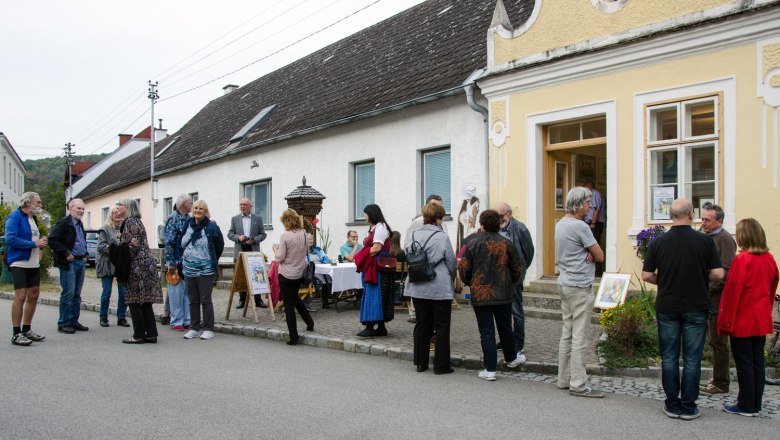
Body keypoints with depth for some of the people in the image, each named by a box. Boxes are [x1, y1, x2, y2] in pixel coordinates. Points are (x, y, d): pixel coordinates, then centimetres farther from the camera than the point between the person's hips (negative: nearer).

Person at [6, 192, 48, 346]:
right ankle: (16, 334, -4)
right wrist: (34, 244, -20)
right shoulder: (15, 216, -10)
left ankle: (26, 330, 22)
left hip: (34, 264, 9)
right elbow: (10, 239, -20)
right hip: (19, 263, -8)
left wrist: (39, 248, 7)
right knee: (20, 296, -9)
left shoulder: (33, 218, 15)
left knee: (33, 296, 11)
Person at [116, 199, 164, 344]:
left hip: (138, 265, -9)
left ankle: (139, 335, 0)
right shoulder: (135, 221, 20)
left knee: (135, 301, -4)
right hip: (146, 264, 9)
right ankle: (151, 334, 10)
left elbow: (134, 245, -18)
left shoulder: (130, 222, -10)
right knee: (145, 302, 9)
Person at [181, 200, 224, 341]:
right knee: (193, 300, 10)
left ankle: (208, 329, 4)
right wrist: (184, 257, 17)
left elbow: (220, 246, 4)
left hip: (205, 270, -5)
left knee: (205, 300, -3)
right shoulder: (188, 225, 8)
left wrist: (213, 261, 9)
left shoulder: (211, 227, -6)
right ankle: (194, 328, 18)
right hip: (189, 269, 5)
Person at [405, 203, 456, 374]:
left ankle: (421, 362, 20)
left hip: (418, 288, 5)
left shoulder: (415, 236, 0)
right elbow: (452, 263, -5)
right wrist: (450, 279, 14)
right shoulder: (442, 237, -12)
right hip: (440, 289, -4)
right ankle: (441, 365, 9)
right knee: (441, 327, 5)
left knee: (422, 325, 14)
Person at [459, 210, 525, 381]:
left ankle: (490, 370, 2)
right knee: (505, 327, 20)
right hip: (503, 294, 2)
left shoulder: (473, 243, -7)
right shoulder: (506, 243, -1)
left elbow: (463, 267, -7)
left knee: (486, 331, 2)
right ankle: (511, 358, 39)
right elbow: (517, 269, 2)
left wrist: (469, 283, 12)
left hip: (480, 294, -2)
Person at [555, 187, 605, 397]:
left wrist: (587, 252, -3)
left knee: (567, 334, 14)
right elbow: (600, 256, -12)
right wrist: (591, 253, 7)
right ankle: (578, 385, -2)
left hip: (565, 283, 10)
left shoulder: (560, 224, 12)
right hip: (580, 286, -10)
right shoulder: (579, 226, -17)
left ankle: (564, 379, 20)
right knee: (580, 337, -5)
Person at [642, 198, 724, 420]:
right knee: (692, 358, 7)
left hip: (667, 307, 1)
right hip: (696, 307, -1)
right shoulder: (705, 240, -8)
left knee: (669, 357, 9)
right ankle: (688, 407, 10)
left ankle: (672, 404, 14)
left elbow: (646, 275, -3)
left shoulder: (658, 242, -4)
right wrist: (700, 277, 12)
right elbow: (718, 274, -8)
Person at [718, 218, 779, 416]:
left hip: (742, 321, -7)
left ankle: (746, 406, 7)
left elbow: (732, 292, -17)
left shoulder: (742, 260, -18)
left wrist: (726, 320, -12)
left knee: (744, 363, 1)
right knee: (758, 361, 12)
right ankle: (756, 404, 19)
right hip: (762, 320, 7)